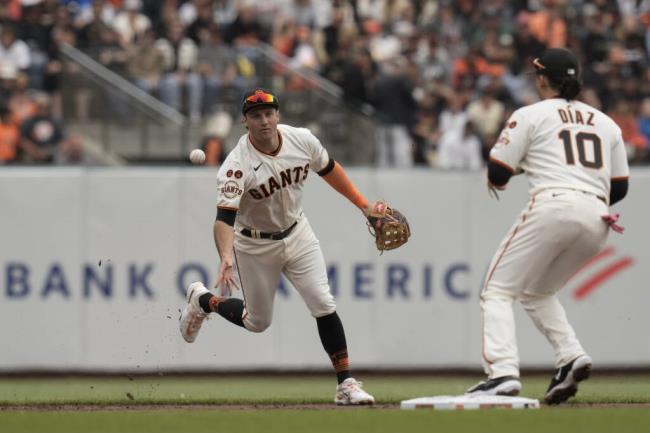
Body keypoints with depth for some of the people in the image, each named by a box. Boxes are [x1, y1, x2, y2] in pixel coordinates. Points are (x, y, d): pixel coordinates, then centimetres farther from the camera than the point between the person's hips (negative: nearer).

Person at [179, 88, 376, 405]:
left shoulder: (302, 140, -14)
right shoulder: (237, 165, -29)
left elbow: (328, 169, 6)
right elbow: (224, 218, -37)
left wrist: (363, 205, 8)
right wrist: (226, 258, -54)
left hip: (297, 234, 3)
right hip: (255, 245, -3)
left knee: (324, 305, -10)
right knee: (258, 322, 11)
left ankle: (346, 383, -4)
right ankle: (202, 300, 39)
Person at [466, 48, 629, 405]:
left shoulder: (531, 115, 8)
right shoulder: (607, 124, 23)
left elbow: (496, 176, 5)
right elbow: (619, 188, 20)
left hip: (553, 207, -6)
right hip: (597, 221, 6)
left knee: (498, 290, 0)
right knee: (536, 292, 23)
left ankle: (502, 372, -21)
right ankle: (571, 356, 0)